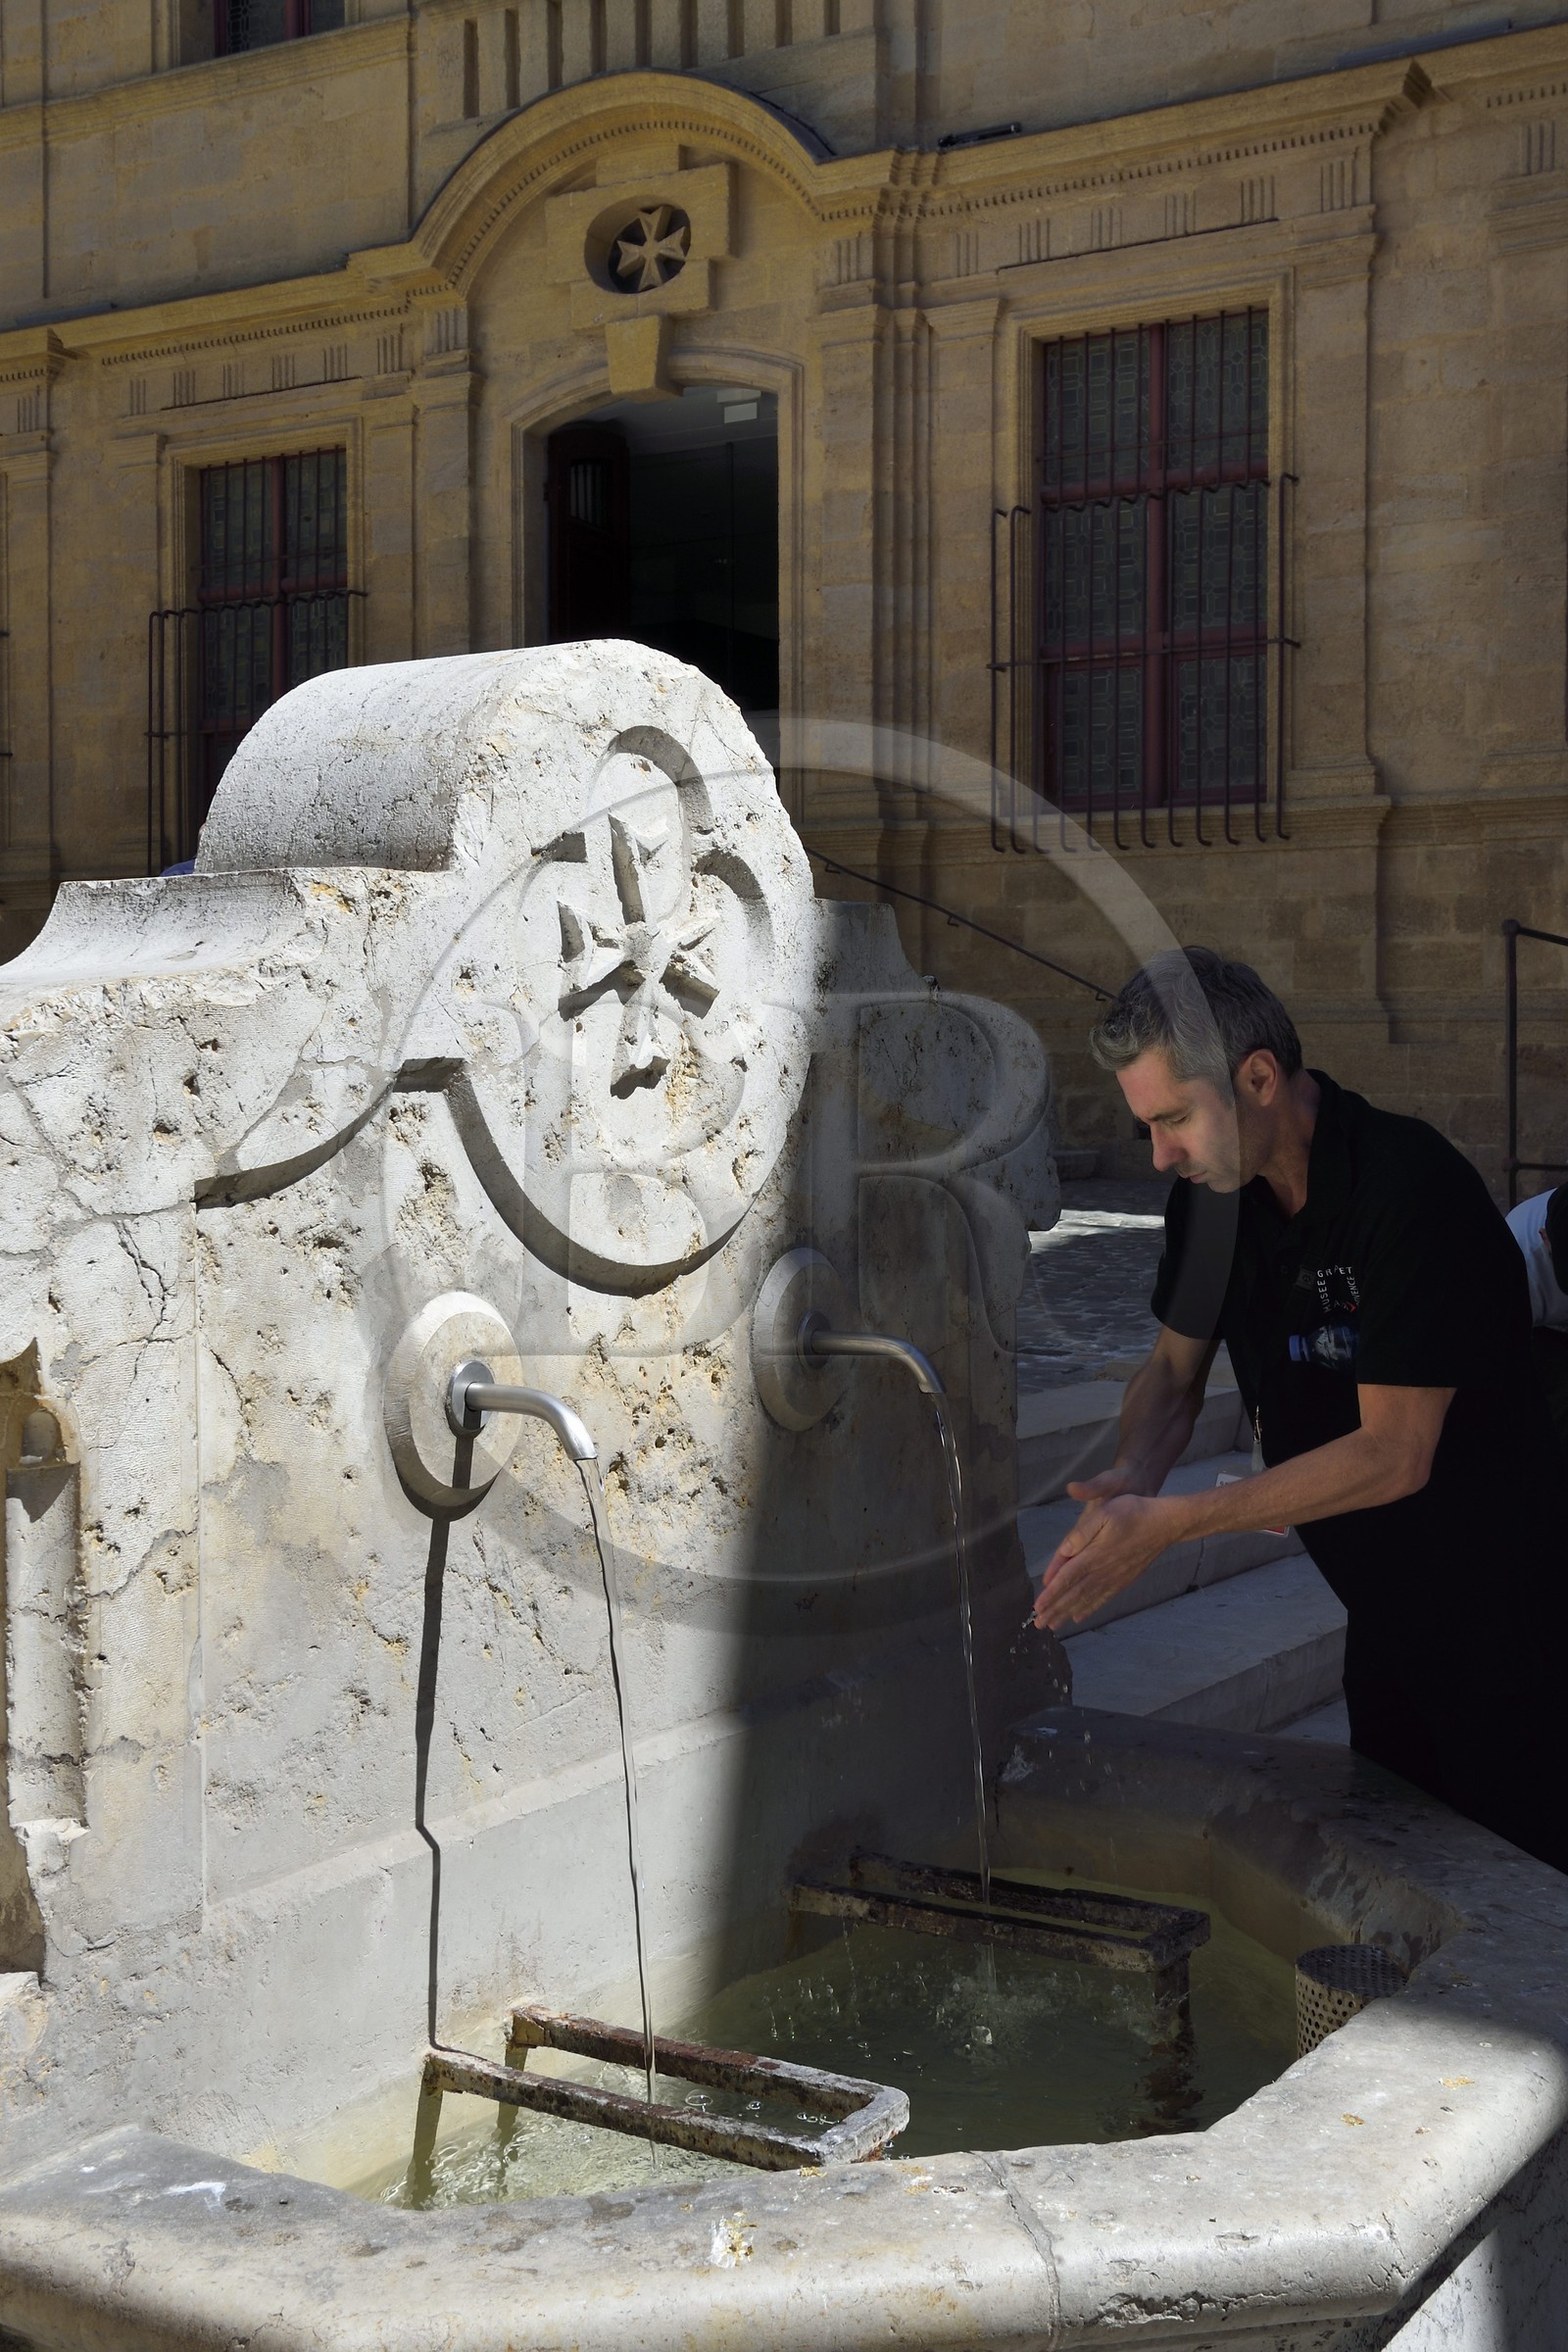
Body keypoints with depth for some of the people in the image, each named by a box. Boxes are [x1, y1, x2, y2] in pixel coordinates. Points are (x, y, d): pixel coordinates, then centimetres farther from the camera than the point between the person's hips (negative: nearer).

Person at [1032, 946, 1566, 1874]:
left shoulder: (1412, 1189, -27)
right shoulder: (1214, 1189, -3)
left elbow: (1393, 1456, -27)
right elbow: (1174, 1372, 9)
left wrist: (1171, 1522, -26)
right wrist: (1129, 1481, -13)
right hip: (1382, 1606, 7)